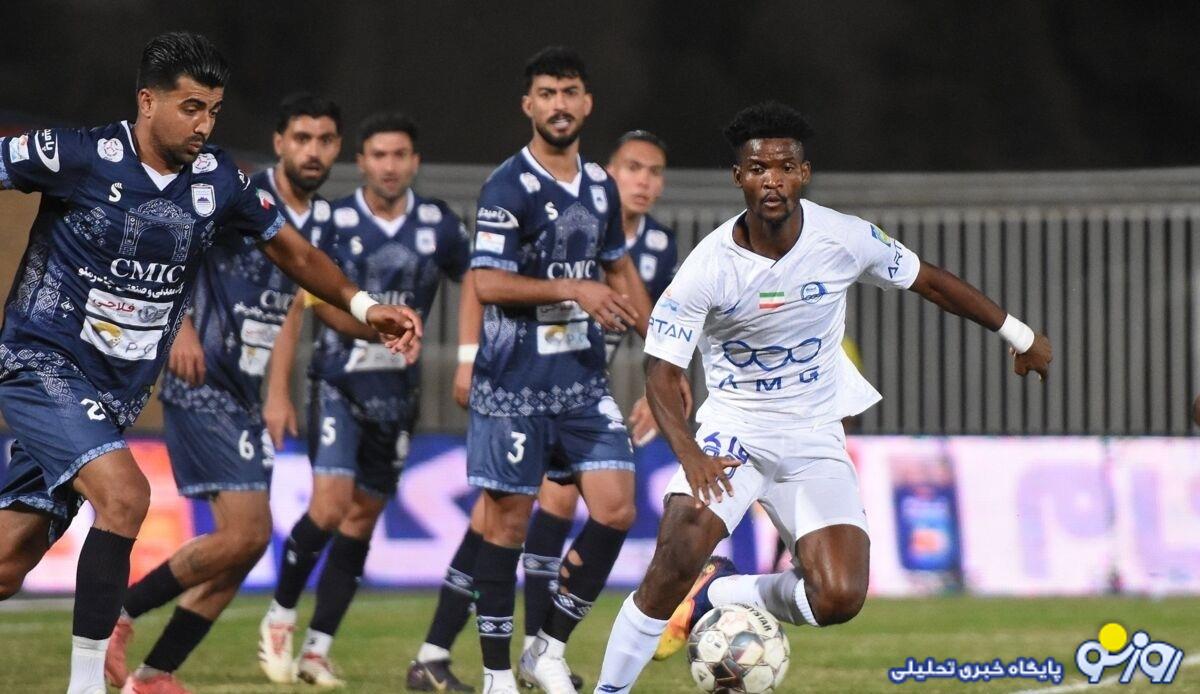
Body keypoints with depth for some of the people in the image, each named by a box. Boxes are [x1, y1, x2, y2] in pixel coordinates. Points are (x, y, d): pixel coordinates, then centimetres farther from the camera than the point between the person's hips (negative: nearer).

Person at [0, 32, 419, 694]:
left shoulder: (219, 181, 1)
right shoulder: (78, 156, -15)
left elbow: (294, 251, 13)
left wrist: (362, 305, 1)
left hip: (116, 392, 5)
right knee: (123, 494, -26)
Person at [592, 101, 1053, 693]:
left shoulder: (845, 240, -11)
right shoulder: (709, 266, -17)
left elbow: (929, 281, 7)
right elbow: (662, 371, -15)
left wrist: (1018, 334, 16)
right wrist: (689, 455, -33)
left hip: (814, 439, 2)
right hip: (732, 431, -2)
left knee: (839, 599, -16)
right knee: (676, 561, -26)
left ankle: (718, 594, 12)